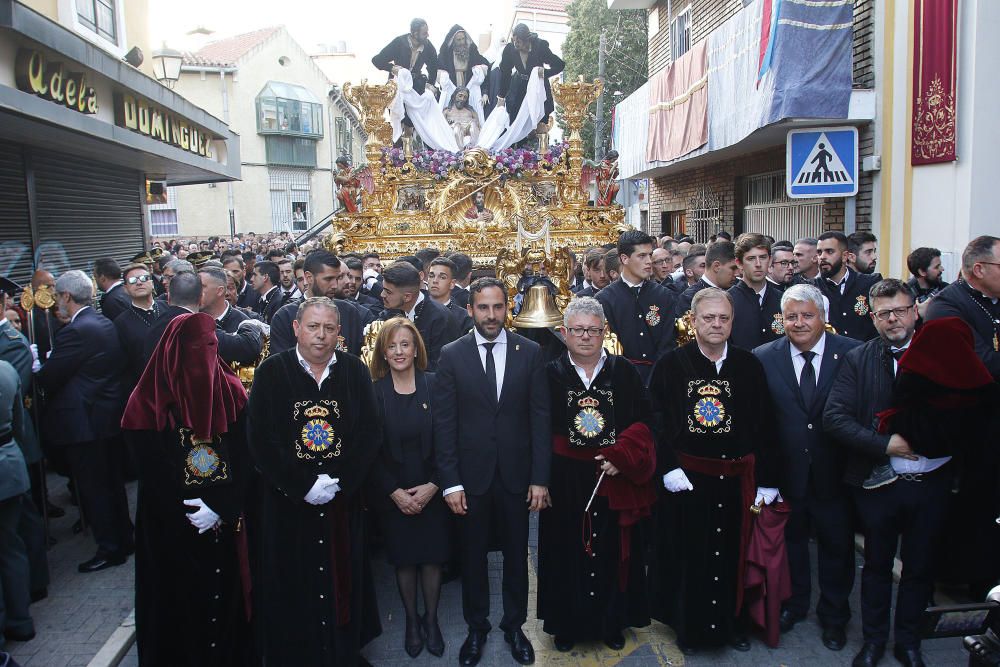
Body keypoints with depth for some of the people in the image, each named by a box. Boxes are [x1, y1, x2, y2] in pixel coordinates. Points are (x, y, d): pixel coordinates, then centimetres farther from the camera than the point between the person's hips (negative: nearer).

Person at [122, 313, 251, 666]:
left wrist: (222, 508, -14)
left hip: (224, 523, 2)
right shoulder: (151, 401, -7)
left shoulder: (230, 392, -1)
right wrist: (188, 515, -11)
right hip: (172, 529, -2)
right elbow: (152, 470, -8)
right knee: (180, 605, 9)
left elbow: (243, 459, -4)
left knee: (225, 597, 11)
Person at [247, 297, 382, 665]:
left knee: (341, 579, 11)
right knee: (292, 587, 8)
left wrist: (339, 482, -12)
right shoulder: (272, 371, -5)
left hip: (344, 501, 2)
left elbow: (371, 434, -2)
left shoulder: (355, 371, 0)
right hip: (286, 503, -1)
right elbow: (261, 440, -9)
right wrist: (303, 487, -13)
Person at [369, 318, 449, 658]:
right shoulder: (373, 392, -5)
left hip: (432, 490, 0)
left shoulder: (434, 385, -6)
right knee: (403, 559, 11)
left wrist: (433, 486, -12)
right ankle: (411, 620, 33)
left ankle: (431, 619, 31)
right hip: (392, 494, 0)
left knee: (432, 557, 8)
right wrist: (394, 492, -11)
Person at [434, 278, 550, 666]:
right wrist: (450, 482, -8)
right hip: (471, 474, 0)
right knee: (473, 555, 14)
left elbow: (540, 418, -2)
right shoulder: (451, 355, -4)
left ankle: (514, 625, 35)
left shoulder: (530, 352, -2)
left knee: (516, 554, 14)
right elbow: (444, 423, -4)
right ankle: (476, 627, 34)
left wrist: (540, 478, -5)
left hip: (516, 474, 1)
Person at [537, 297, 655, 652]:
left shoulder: (625, 372, 1)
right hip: (566, 482, 0)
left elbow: (644, 423, -2)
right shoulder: (550, 374, -1)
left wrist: (620, 458, -15)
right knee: (568, 552, 9)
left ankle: (612, 622, 31)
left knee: (613, 551, 11)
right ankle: (568, 624, 28)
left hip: (615, 483, 1)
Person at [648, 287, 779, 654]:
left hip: (736, 480, 2)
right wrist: (668, 467, -13)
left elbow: (765, 426, 3)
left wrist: (767, 481, 0)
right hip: (687, 479, -2)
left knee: (733, 555, 12)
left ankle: (733, 623, 33)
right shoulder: (671, 365, -3)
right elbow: (655, 421, -5)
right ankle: (690, 627, 27)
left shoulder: (749, 366, 2)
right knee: (688, 558, 8)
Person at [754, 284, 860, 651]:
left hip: (835, 471, 0)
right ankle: (794, 604, 42)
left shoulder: (853, 353, -9)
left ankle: (834, 615, 38)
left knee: (836, 545, 16)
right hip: (786, 470, 1)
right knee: (791, 540, 19)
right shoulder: (764, 358, -6)